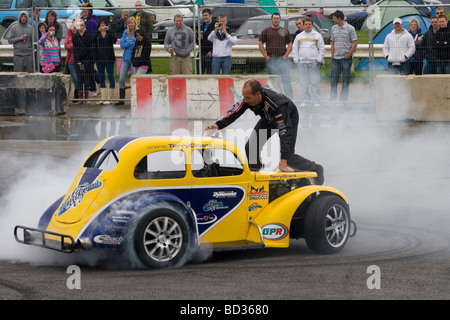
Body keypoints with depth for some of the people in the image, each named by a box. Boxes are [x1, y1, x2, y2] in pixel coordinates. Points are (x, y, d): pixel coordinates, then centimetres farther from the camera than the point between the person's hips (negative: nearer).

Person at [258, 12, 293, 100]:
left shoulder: (285, 31, 9)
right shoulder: (266, 31, 7)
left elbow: (290, 43, 11)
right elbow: (260, 43, 7)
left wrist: (286, 55, -1)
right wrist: (265, 56, -2)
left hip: (283, 59, 0)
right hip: (271, 59, 0)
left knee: (286, 79, -9)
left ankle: (289, 98, -11)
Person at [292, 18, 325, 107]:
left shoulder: (317, 35, 6)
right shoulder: (299, 36, 13)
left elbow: (322, 49, 5)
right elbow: (295, 49, 14)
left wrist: (319, 60, -4)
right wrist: (296, 60, 4)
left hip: (314, 62, -3)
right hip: (302, 62, 3)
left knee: (315, 82, -4)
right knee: (304, 82, 5)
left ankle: (316, 101, -1)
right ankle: (304, 100, 10)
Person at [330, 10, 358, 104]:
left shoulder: (350, 28, -5)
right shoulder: (333, 28, 11)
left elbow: (355, 43, -6)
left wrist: (348, 55, -10)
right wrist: (332, 55, 8)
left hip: (346, 58, -5)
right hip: (336, 58, 5)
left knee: (345, 79, 1)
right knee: (334, 78, 4)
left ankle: (343, 100, 6)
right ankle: (332, 98, 10)